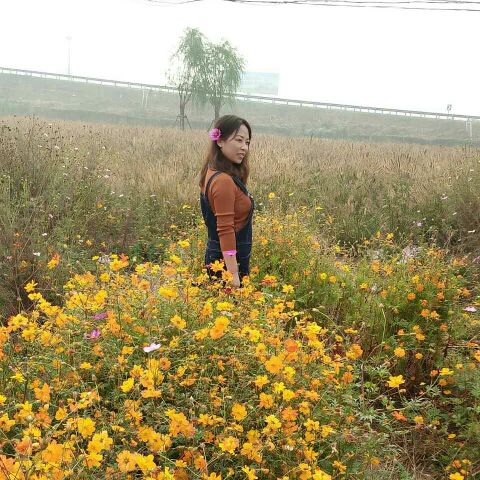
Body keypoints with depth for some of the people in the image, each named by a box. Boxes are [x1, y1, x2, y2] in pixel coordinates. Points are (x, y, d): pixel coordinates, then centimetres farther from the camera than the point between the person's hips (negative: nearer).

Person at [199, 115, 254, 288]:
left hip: (216, 256, 10)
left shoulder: (213, 174, 7)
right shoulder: (224, 181, -22)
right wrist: (234, 276, -23)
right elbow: (225, 230, -23)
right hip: (229, 260, -10)